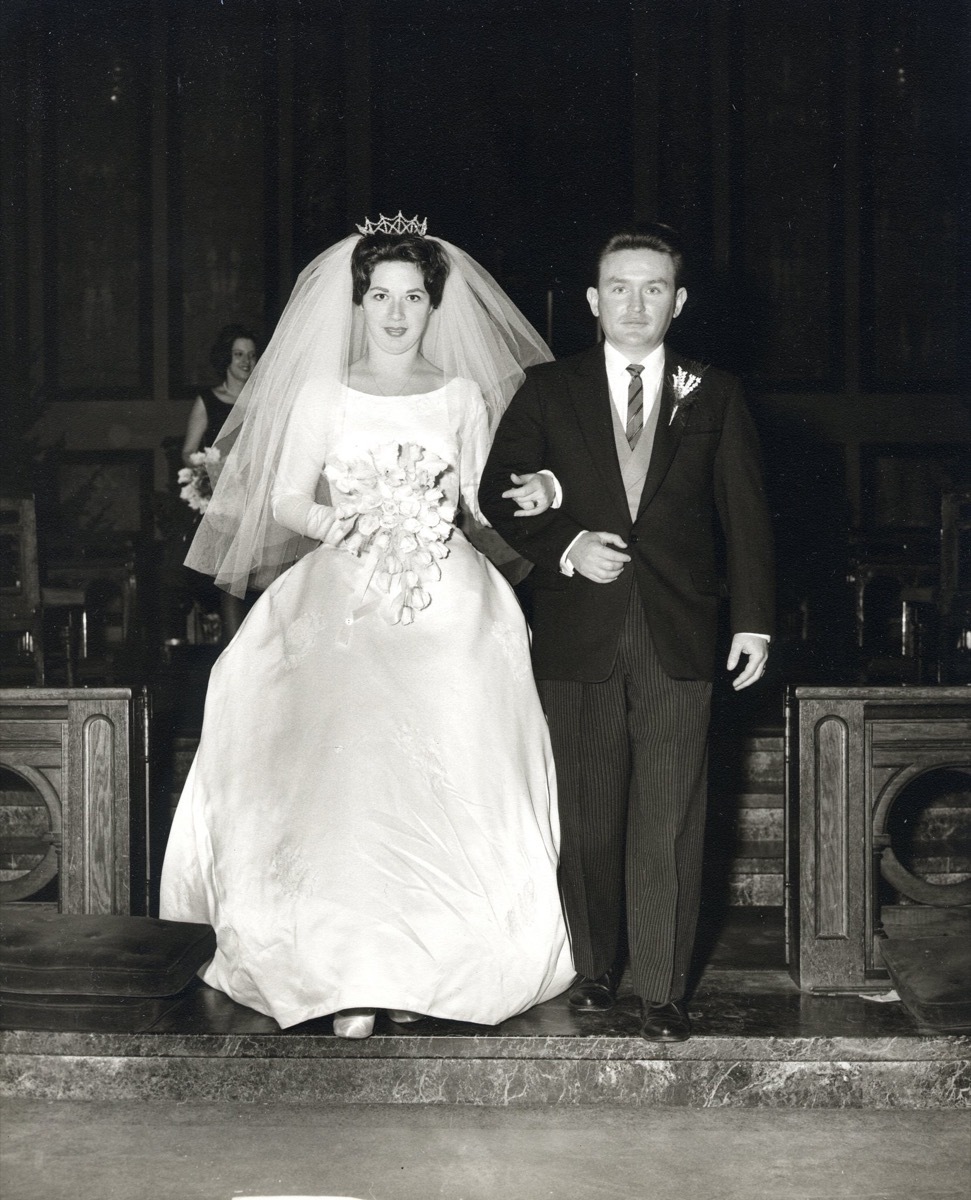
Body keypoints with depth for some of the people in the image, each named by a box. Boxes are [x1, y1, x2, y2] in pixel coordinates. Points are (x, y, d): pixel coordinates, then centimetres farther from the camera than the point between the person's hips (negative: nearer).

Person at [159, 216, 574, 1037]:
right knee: (340, 779, -10)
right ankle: (349, 976, -5)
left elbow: (484, 503, 11)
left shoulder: (463, 397, 10)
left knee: (439, 780, -6)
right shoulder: (322, 395, 8)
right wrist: (341, 522, -14)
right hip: (345, 607, -1)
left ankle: (425, 965, 4)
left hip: (448, 611, 1)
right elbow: (283, 500, 5)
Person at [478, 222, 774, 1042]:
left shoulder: (714, 395, 9)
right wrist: (566, 545, -10)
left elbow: (746, 512, 7)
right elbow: (497, 492, 6)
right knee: (586, 815, 7)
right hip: (578, 635, 1)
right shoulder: (548, 391, 8)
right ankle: (596, 967, 22)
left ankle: (663, 991, 9)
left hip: (678, 636, 0)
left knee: (669, 821, 0)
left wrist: (754, 620, 0)